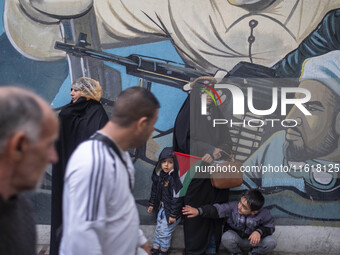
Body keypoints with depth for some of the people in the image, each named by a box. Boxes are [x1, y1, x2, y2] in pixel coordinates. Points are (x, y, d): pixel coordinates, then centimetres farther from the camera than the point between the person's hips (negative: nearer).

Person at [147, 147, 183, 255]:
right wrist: (152, 204, 19)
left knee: (165, 232, 2)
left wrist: (173, 215, -21)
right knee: (159, 229, 20)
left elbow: (176, 198, -24)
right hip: (162, 208, 8)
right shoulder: (159, 175, 0)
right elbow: (155, 190, 15)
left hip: (171, 210, -8)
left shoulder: (174, 178, -26)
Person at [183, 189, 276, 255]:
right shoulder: (233, 206, -23)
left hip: (253, 239, 0)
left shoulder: (263, 214, -23)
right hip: (235, 237, 0)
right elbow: (217, 209, -27)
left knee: (271, 242, -27)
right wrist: (198, 211, -39)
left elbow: (270, 227, -9)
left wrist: (259, 231, -30)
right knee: (226, 238, -36)